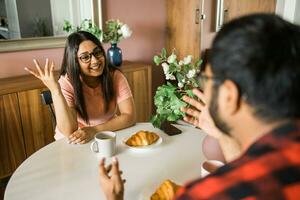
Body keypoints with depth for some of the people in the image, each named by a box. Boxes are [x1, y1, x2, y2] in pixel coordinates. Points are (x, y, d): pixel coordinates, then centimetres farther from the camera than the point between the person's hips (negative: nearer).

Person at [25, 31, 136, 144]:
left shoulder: (115, 76, -11)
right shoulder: (66, 83, -16)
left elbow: (129, 116, -14)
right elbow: (69, 132, -23)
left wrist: (94, 130, -24)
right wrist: (55, 90, -31)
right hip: (73, 144, -1)